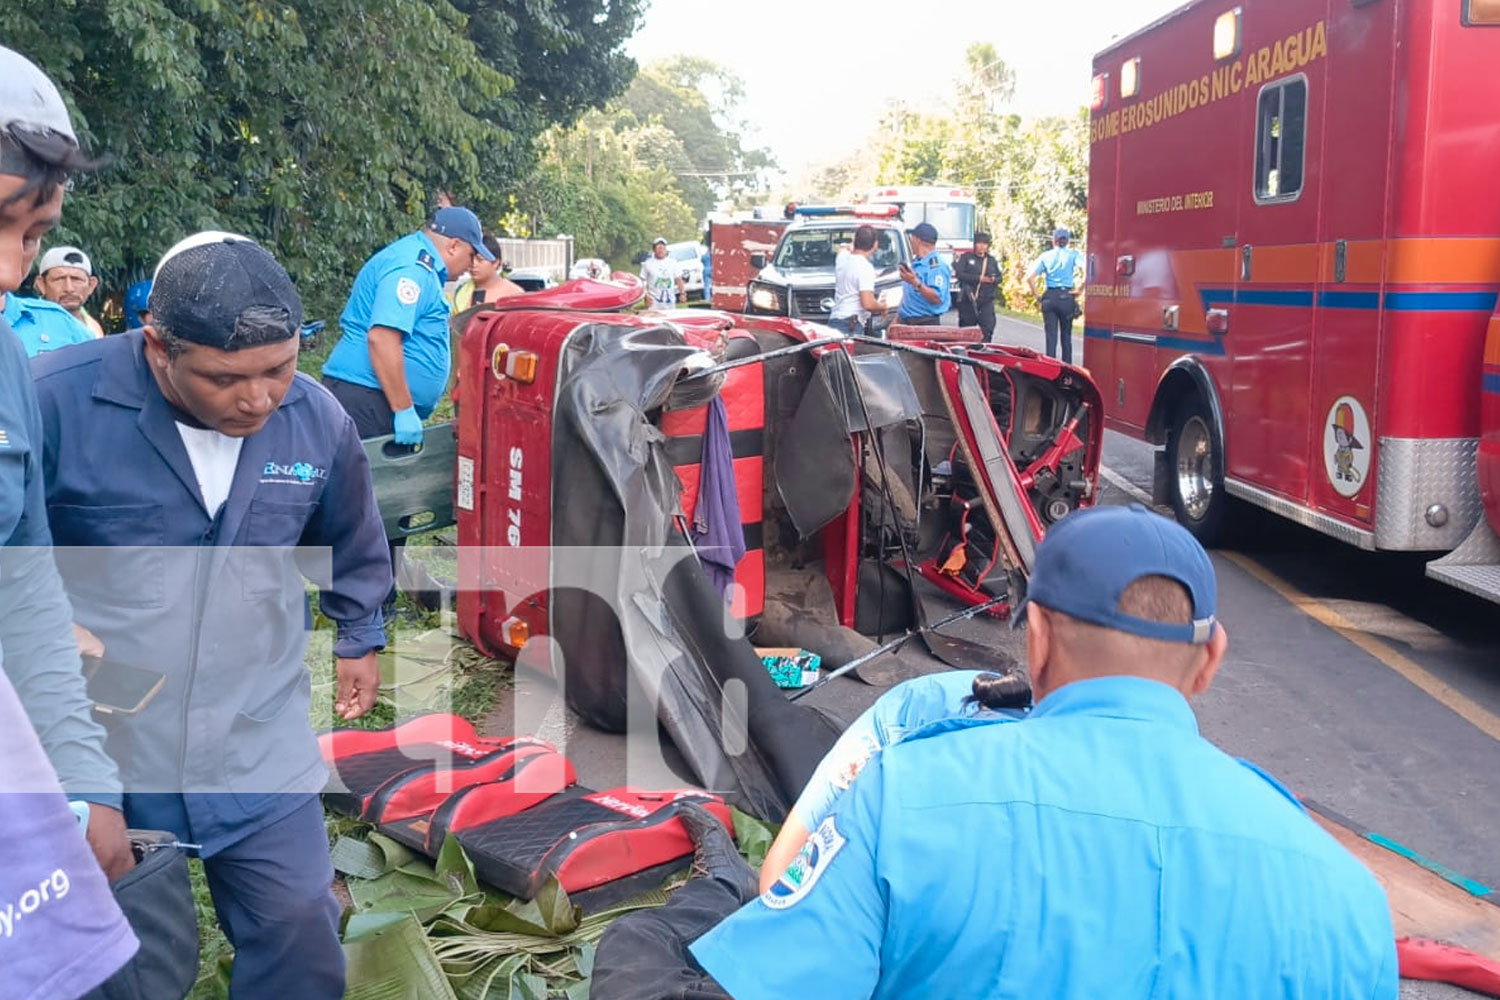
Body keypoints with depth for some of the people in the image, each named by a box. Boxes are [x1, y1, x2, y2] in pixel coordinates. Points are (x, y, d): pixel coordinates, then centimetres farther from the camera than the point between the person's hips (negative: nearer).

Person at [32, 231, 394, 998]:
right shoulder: (54, 400, -18)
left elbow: (352, 546, 17)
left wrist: (360, 637, 27)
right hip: (95, 758, -2)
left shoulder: (319, 420, -3)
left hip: (261, 756, 3)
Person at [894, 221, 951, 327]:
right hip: (906, 322, 9)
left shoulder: (936, 266, -12)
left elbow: (937, 298, -23)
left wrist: (916, 283, -32)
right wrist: (895, 321, 20)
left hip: (925, 323, -9)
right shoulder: (915, 262, 18)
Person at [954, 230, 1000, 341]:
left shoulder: (992, 261, 15)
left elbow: (999, 278, 16)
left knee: (988, 328, -10)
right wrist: (978, 278, -16)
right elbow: (959, 274, -11)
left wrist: (993, 280, -9)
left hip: (986, 300, 2)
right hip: (968, 299, -2)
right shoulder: (966, 258, 3)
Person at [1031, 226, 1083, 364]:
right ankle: (1067, 367, 11)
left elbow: (1032, 277, 1)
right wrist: (1079, 290, -5)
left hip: (1049, 297, 1)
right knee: (1066, 335, 9)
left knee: (1051, 335, 3)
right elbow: (1084, 271, -13)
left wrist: (1037, 295, 5)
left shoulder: (1045, 256, 9)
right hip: (1067, 296, -1)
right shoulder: (1073, 254, 4)